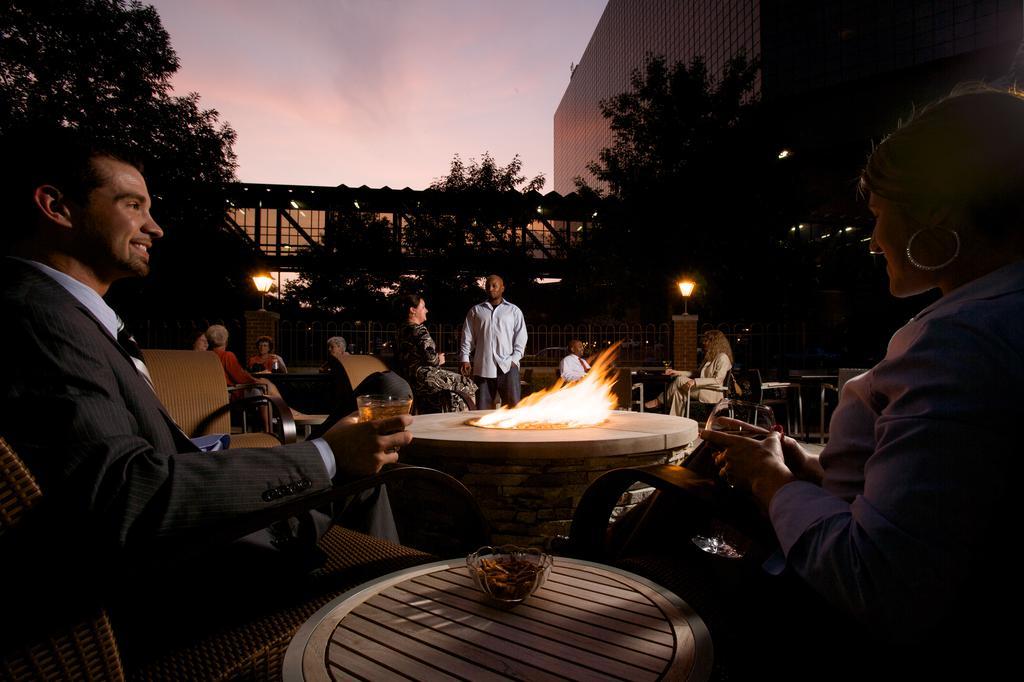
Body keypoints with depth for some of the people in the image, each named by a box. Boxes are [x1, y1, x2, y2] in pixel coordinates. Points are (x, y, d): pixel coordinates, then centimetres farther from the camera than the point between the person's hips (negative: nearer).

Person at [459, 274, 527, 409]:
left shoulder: (514, 311, 12)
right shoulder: (476, 311, 16)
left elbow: (521, 337, 7)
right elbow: (467, 337, 12)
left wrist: (514, 359, -5)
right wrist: (465, 359, 1)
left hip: (507, 366, -1)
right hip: (482, 366, 2)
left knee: (513, 407, -5)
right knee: (483, 408, 2)